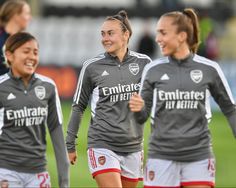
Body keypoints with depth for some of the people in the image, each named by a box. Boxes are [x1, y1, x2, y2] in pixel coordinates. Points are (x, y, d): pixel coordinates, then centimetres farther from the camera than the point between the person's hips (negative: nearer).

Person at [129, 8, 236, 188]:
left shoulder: (209, 69, -1)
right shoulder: (153, 70, 2)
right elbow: (143, 116, 7)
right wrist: (138, 109, -14)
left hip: (199, 157, -1)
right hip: (162, 157, 1)